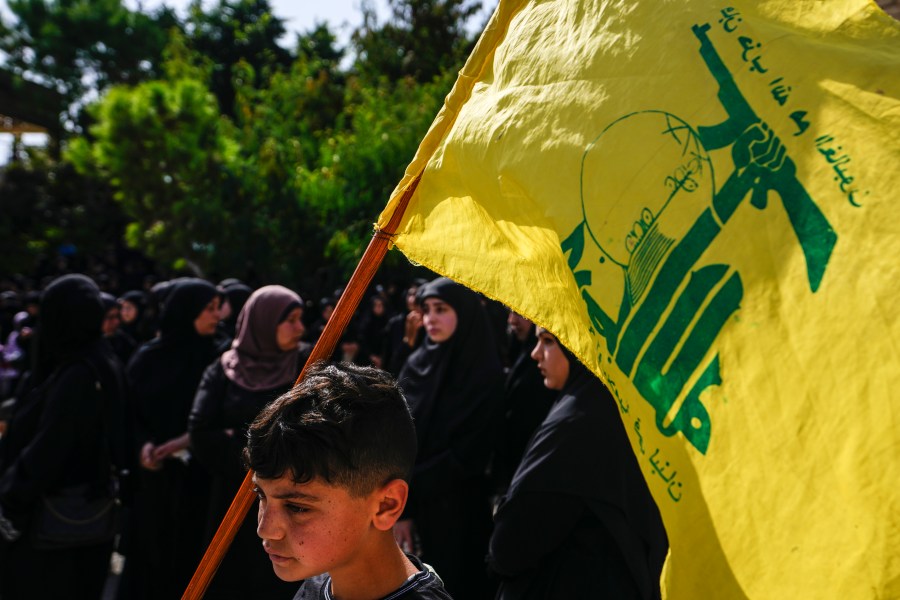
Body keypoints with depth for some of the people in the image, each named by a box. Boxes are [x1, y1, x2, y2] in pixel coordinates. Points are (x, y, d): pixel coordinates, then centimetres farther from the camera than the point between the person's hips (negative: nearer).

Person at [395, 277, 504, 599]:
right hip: (421, 505, 4)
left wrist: (408, 487, -10)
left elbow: (470, 453, -12)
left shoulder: (486, 372, -10)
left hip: (462, 506, -3)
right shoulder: (416, 365, 2)